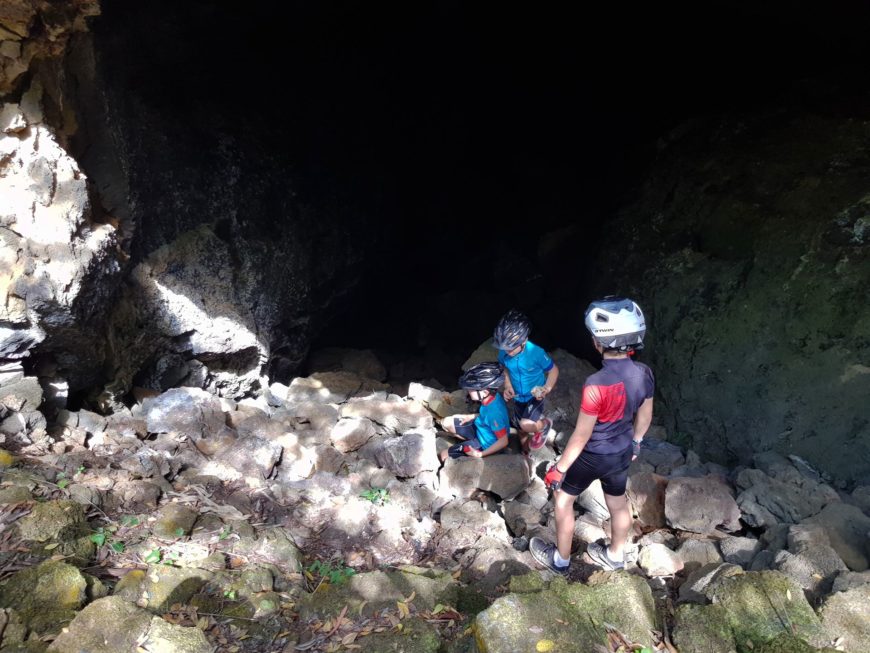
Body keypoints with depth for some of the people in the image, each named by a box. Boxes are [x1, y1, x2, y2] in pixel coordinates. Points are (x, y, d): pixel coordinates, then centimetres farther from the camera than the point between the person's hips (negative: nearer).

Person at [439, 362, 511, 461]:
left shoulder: (495, 411, -38)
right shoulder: (492, 397, -14)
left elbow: (503, 441, -30)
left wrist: (480, 454, -26)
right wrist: (471, 417, 1)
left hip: (485, 445, -8)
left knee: (445, 455, -6)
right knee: (446, 422, 7)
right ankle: (470, 442, 15)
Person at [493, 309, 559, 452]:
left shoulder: (536, 353, -31)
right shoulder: (504, 352, -20)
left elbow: (553, 370, -14)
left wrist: (547, 389, -29)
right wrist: (507, 386, -11)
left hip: (535, 397, -4)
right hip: (518, 398, 5)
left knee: (526, 424, -28)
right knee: (521, 430, 20)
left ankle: (544, 425, 8)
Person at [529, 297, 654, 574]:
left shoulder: (597, 384, -35)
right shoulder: (644, 374, -15)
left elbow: (581, 436, -25)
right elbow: (645, 416, 2)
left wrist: (560, 468, -11)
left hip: (592, 457, -6)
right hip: (622, 454, 6)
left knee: (563, 499, 19)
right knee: (618, 504, 27)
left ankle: (560, 559, 36)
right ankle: (615, 556, 50)